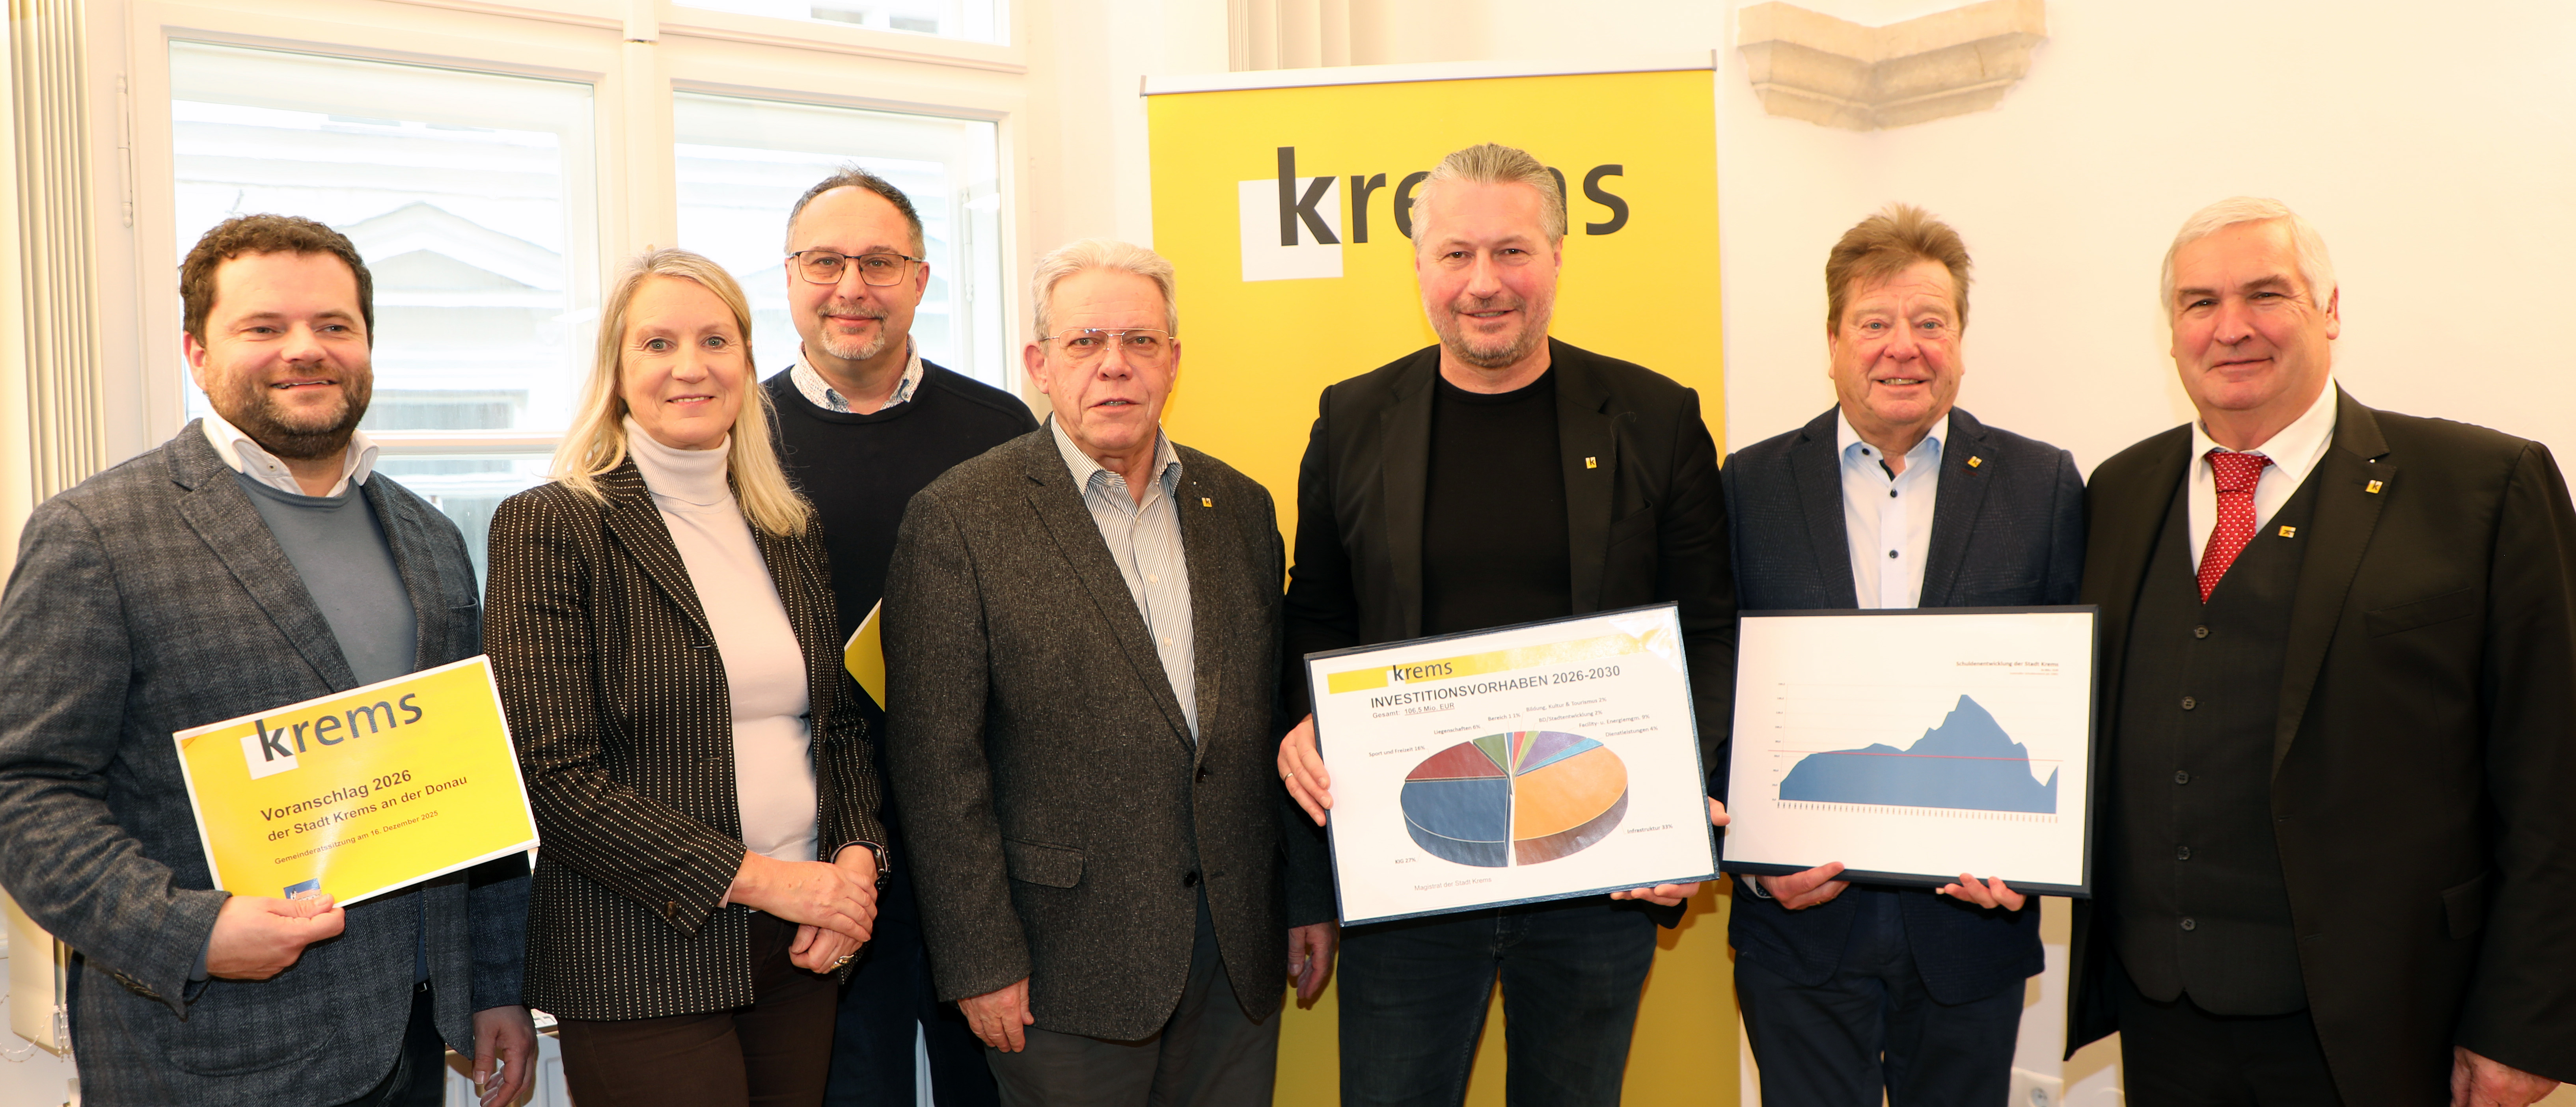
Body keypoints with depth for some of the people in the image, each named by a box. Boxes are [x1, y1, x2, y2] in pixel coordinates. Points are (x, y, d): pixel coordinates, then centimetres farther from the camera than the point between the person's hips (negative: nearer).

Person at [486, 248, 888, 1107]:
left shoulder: (791, 532, 11)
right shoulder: (548, 527, -7)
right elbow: (555, 776, -13)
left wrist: (855, 859, -3)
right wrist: (759, 878, -16)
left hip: (800, 953, 5)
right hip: (643, 963, -5)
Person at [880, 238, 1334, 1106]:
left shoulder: (1241, 507, 8)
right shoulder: (958, 520, -8)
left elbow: (1278, 716, 12)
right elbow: (938, 764, -10)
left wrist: (1309, 899, 11)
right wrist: (981, 962, -12)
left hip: (1239, 952, 5)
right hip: (1072, 962, -4)